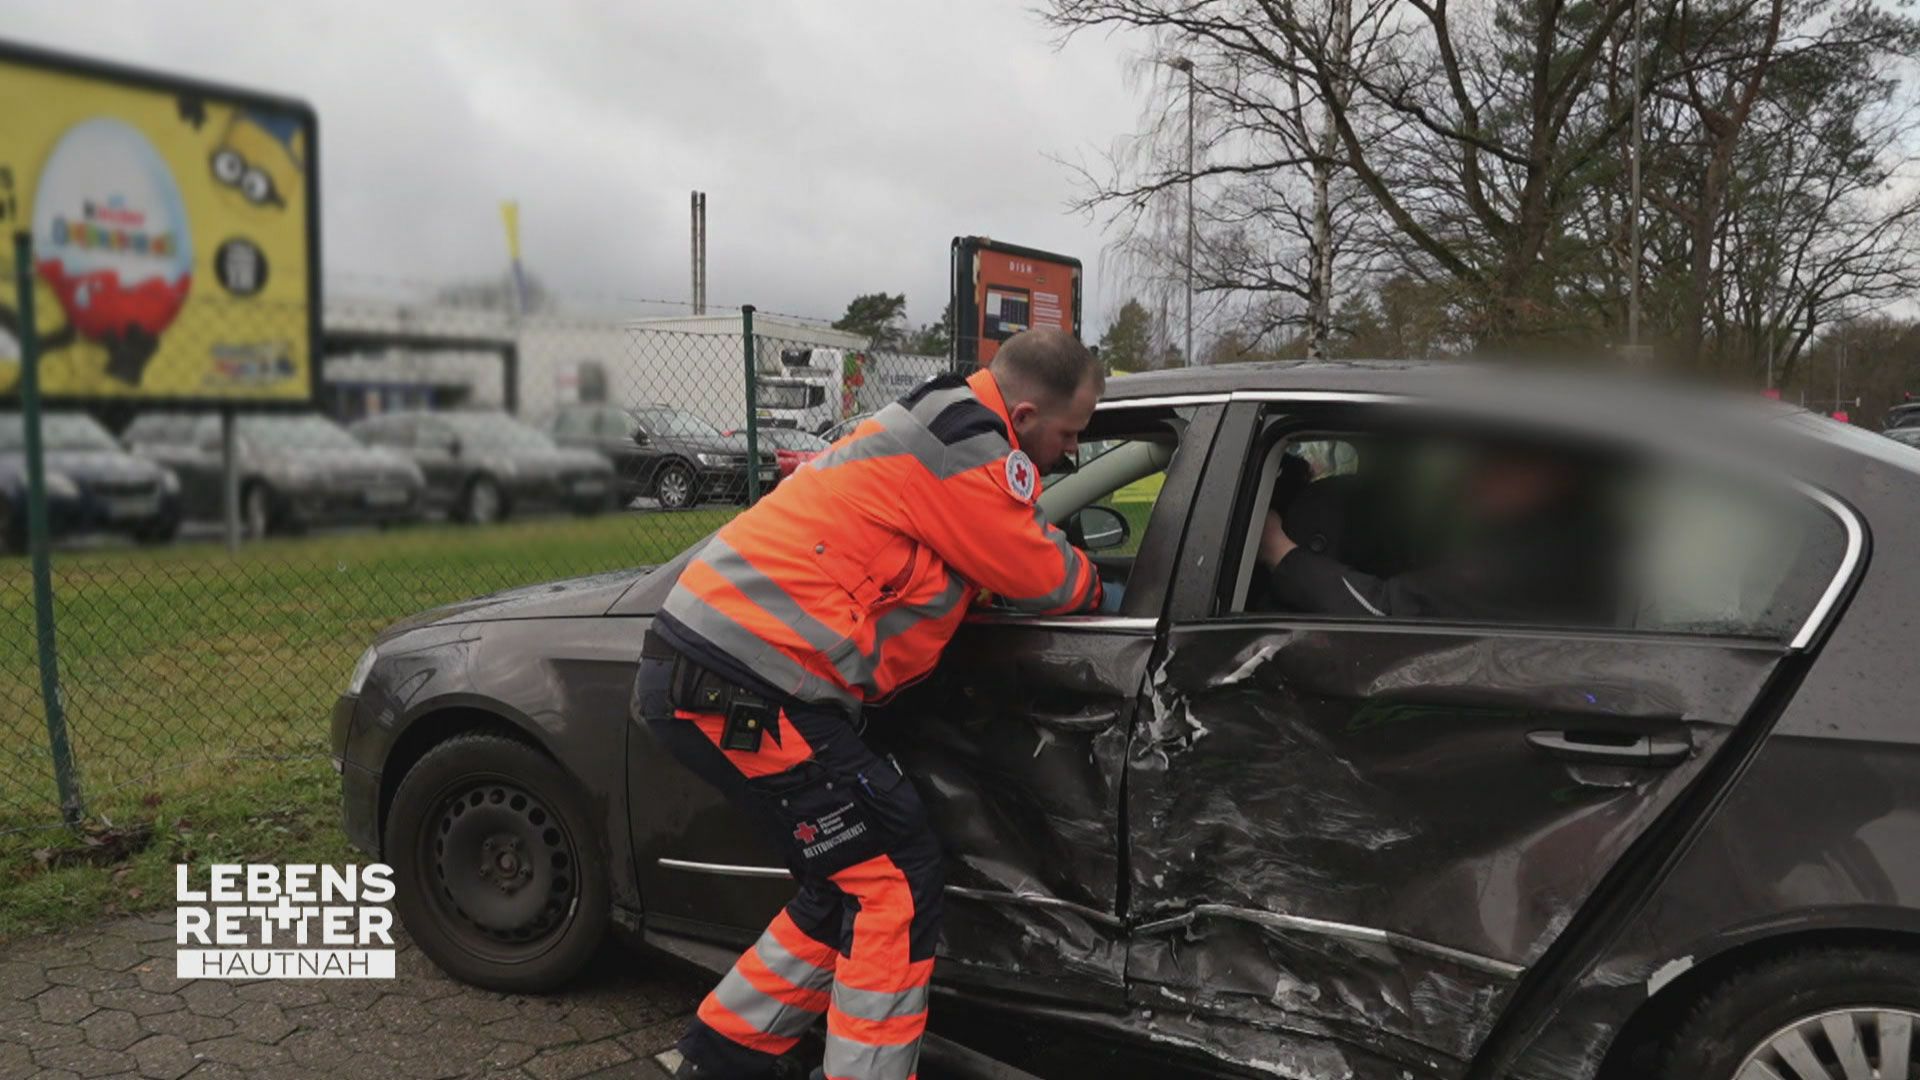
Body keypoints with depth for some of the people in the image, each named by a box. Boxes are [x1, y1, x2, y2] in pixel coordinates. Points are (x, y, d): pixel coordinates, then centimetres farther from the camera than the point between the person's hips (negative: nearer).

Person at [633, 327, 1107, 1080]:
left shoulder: (939, 430, 19)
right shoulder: (966, 443, -13)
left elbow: (1010, 554, 27)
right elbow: (1047, 581, -4)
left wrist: (1063, 565, 15)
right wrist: (1095, 587, 15)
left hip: (709, 666, 10)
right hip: (739, 688, -10)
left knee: (852, 887, 16)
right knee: (898, 880, -3)